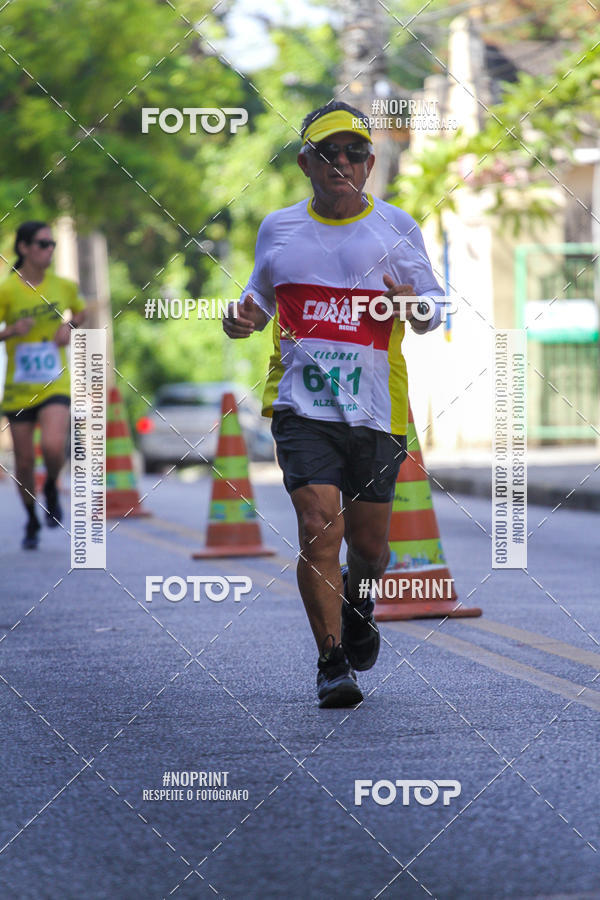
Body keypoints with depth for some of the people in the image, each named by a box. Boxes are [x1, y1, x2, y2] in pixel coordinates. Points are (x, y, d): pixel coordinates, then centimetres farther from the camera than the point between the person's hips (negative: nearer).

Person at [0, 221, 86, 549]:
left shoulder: (63, 286, 2)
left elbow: (80, 311, 23)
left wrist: (69, 326, 2)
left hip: (55, 387, 1)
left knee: (53, 447, -23)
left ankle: (52, 487, 11)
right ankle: (32, 521, 30)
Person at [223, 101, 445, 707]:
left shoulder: (396, 228, 5)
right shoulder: (278, 229, 10)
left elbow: (434, 307, 7)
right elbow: (262, 295, 24)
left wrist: (418, 310, -16)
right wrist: (243, 318, 0)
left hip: (377, 407, 0)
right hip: (301, 403, 0)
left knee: (368, 541, 9)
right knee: (318, 526, -15)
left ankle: (358, 598, 44)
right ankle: (332, 663, -7)